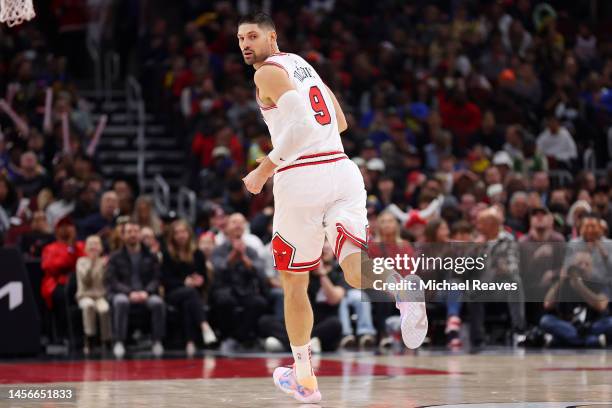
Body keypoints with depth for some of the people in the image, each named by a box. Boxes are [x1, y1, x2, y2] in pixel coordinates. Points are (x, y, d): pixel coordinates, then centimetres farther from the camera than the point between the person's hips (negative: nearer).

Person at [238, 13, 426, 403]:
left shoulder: (269, 71, -3)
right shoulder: (301, 64, 23)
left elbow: (302, 125, -18)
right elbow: (340, 121, 31)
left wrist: (264, 169, -11)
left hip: (301, 177, -6)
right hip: (342, 170, 6)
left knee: (294, 282, 12)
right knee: (356, 269, -12)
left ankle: (303, 377, 21)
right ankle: (398, 286, -47)